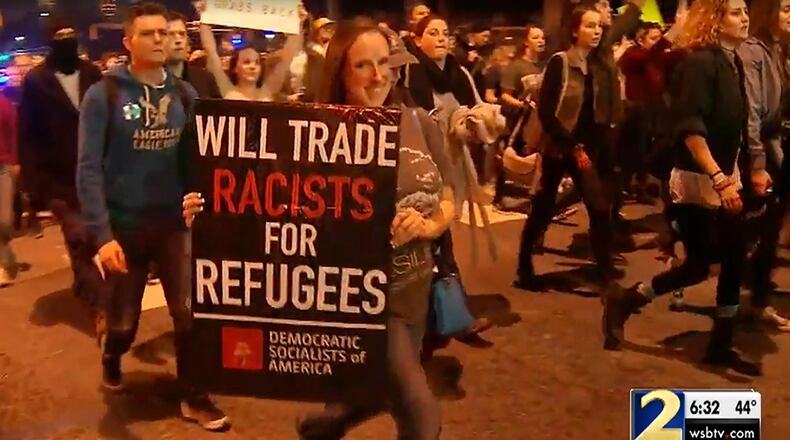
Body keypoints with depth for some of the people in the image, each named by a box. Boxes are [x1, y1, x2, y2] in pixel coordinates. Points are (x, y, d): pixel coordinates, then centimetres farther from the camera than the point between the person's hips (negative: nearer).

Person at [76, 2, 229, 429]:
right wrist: (102, 233, -19)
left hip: (174, 222, 2)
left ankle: (193, 396, 21)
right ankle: (111, 359, 47)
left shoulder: (184, 93, 2)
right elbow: (88, 168, -12)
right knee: (123, 321, 13)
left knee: (190, 312, 2)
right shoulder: (104, 94, -8)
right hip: (124, 225, -2)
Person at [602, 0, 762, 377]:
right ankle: (624, 299, 16)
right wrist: (718, 178, -27)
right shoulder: (700, 62, -15)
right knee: (698, 266, -2)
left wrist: (733, 176, 12)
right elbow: (691, 129, -23)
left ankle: (721, 345, 20)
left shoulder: (733, 62, 10)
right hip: (698, 180, -8)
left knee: (734, 262, 8)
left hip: (724, 179, 8)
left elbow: (733, 128, 14)